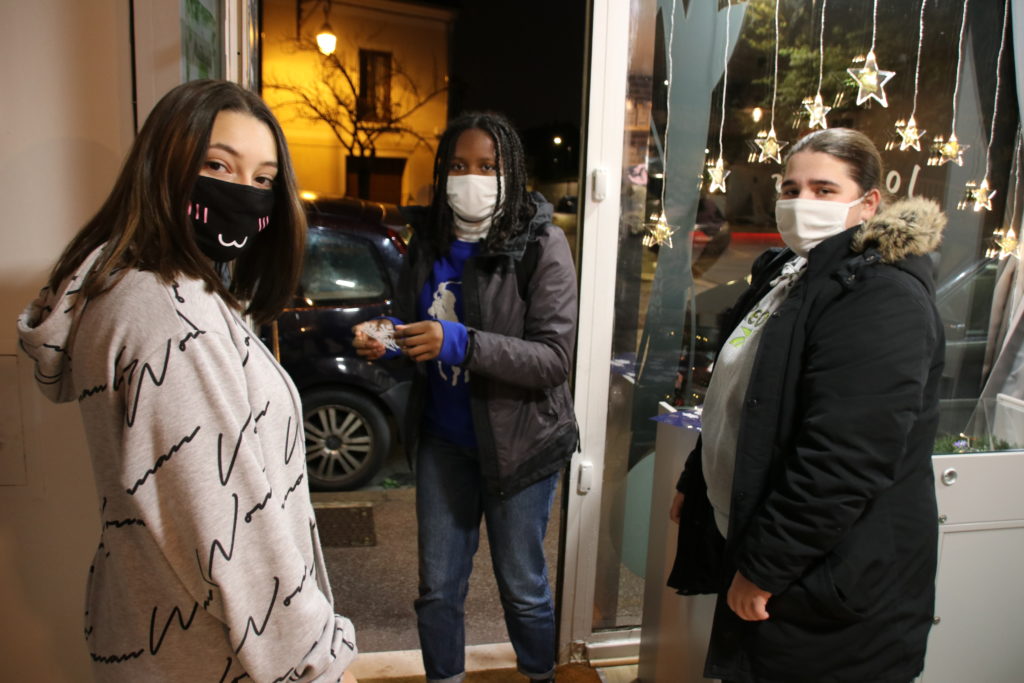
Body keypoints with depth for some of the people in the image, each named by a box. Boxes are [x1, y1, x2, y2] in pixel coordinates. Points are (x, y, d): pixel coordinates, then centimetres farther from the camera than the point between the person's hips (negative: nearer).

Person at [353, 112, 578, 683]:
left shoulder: (541, 243, -14)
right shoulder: (429, 239, 2)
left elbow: (555, 357, -20)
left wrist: (461, 343, -31)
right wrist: (384, 340, -10)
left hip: (517, 439, -4)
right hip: (443, 438, 4)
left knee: (522, 587, 15)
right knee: (438, 588, 16)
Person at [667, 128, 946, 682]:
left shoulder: (882, 299, -20)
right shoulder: (787, 274, 10)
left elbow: (842, 461, -28)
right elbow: (735, 403, 18)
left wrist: (763, 567, -22)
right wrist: (693, 484, 19)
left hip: (821, 581, -8)